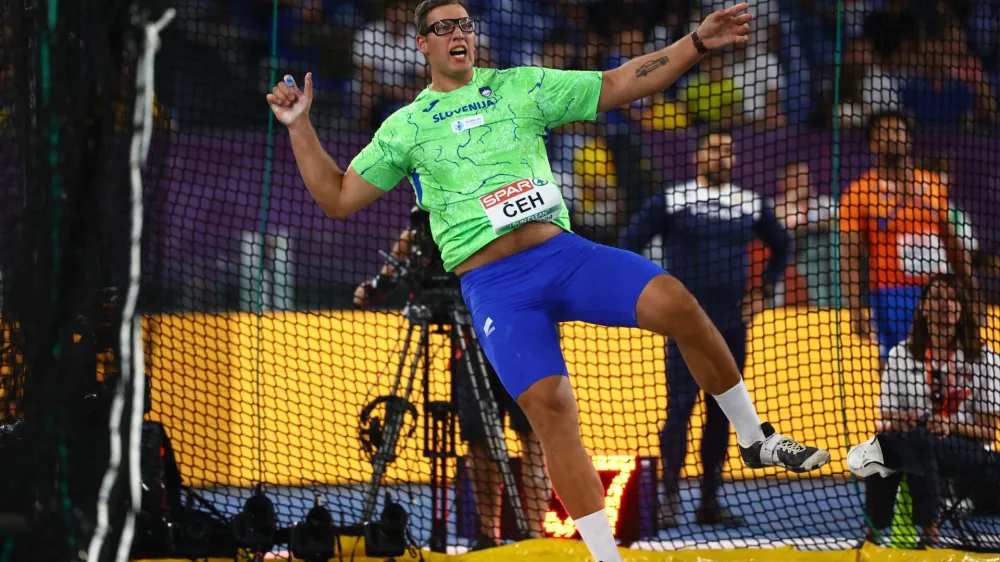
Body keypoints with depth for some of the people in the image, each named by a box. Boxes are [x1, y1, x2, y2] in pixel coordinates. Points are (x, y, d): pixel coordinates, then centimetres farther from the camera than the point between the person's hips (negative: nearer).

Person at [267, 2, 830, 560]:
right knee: (551, 406, -19)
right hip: (493, 281, -2)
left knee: (675, 304, -21)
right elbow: (338, 198, 14)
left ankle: (755, 437, -2)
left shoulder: (521, 88, 14)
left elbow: (620, 85, 14)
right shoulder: (406, 127, 12)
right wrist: (300, 127, 5)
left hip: (563, 251, 2)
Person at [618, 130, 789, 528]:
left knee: (722, 413, 6)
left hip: (732, 326, 4)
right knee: (680, 408, -11)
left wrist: (762, 291, 14)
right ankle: (670, 499, -9)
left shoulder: (751, 205, 10)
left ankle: (710, 502, 12)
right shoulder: (670, 201, -1)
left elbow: (781, 247, 25)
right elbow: (628, 242, 1)